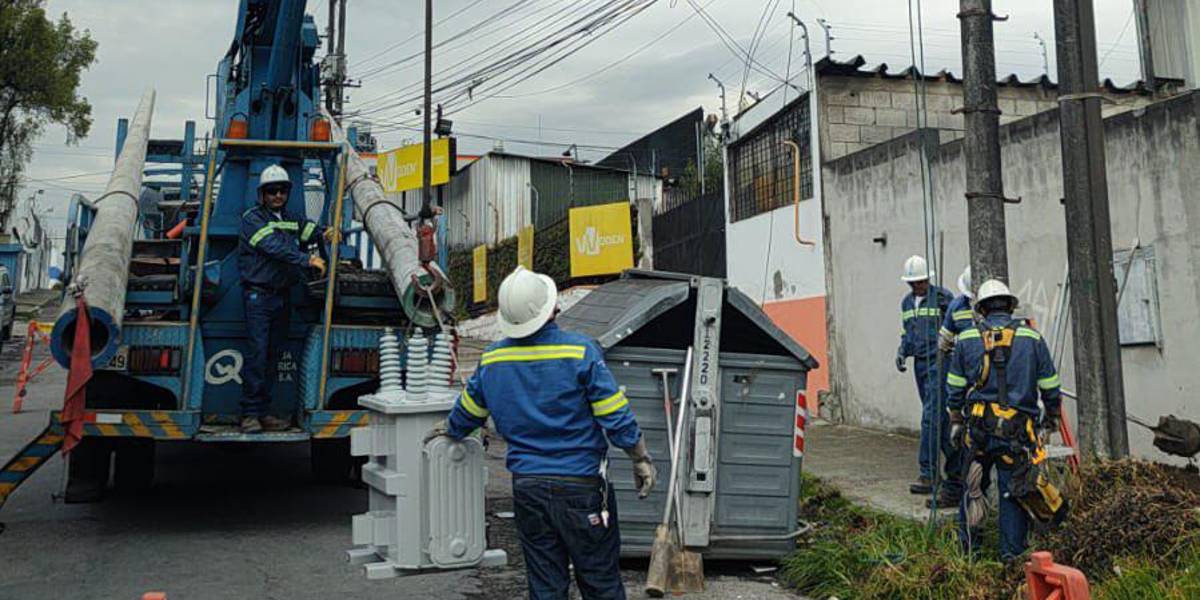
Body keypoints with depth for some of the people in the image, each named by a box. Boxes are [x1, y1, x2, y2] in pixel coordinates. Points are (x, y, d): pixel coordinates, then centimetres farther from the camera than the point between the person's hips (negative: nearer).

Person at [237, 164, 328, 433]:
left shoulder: (291, 220, 18)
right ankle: (250, 413, -9)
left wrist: (324, 233, -13)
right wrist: (307, 260, -26)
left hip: (282, 297, 7)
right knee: (257, 353, -12)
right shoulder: (252, 218, -5)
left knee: (272, 356, 9)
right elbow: (274, 247, -18)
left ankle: (263, 413, 14)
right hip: (258, 295, -7)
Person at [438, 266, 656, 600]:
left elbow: (468, 413, 16)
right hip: (580, 485, -4)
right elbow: (616, 417, -11)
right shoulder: (580, 352, -13)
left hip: (527, 486, 4)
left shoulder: (491, 359, 1)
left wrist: (451, 431, 38)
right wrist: (641, 459, 3)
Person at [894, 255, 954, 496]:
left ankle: (928, 475, -9)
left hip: (939, 361, -7)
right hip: (920, 363, 7)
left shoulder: (942, 297, -8)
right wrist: (902, 352, 8)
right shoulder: (906, 302, 14)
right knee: (938, 416, 13)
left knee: (931, 416, -11)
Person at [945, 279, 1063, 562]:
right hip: (1017, 430, -1)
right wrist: (1052, 417, 22)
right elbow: (1049, 386, 7)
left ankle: (966, 547, 22)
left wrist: (956, 421, 20)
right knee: (1013, 490, 6)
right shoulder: (1032, 338, 1)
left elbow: (955, 387, 8)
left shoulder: (966, 339, 3)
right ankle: (1011, 553, 11)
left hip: (978, 428, 1)